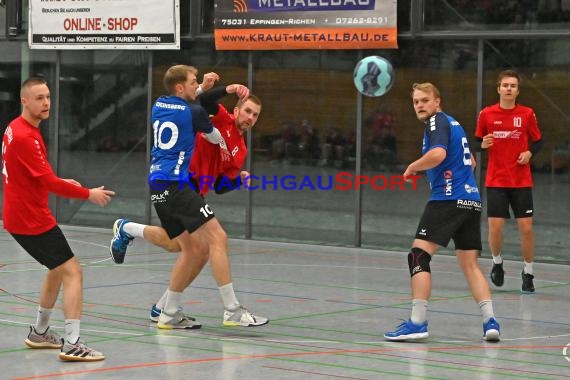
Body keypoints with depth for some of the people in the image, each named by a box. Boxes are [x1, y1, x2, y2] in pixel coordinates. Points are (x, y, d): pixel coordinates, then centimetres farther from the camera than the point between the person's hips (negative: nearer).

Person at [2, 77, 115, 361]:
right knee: (73, 272, -10)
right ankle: (71, 345, -16)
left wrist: (60, 182, 10)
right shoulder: (25, 137, -22)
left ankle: (39, 333, 37)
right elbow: (49, 182, -24)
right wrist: (88, 194, -15)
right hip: (32, 220, -10)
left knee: (57, 270, 25)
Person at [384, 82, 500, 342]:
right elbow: (470, 162, 32)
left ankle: (417, 323, -15)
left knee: (419, 255, -9)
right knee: (470, 264, 11)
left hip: (448, 199, -9)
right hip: (471, 199, 9)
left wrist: (412, 167, -9)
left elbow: (438, 154, -23)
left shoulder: (437, 121, -4)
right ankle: (490, 321, 2)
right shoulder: (452, 123, 22)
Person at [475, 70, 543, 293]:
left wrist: (529, 152, -11)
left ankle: (528, 273, 13)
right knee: (495, 227, -6)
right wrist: (483, 144, -13)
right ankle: (497, 262, 23)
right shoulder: (486, 114, 0)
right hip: (495, 181, 0)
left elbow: (538, 141, 8)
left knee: (526, 228, -4)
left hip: (522, 182, 0)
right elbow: (476, 141, 9)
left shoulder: (527, 114, 0)